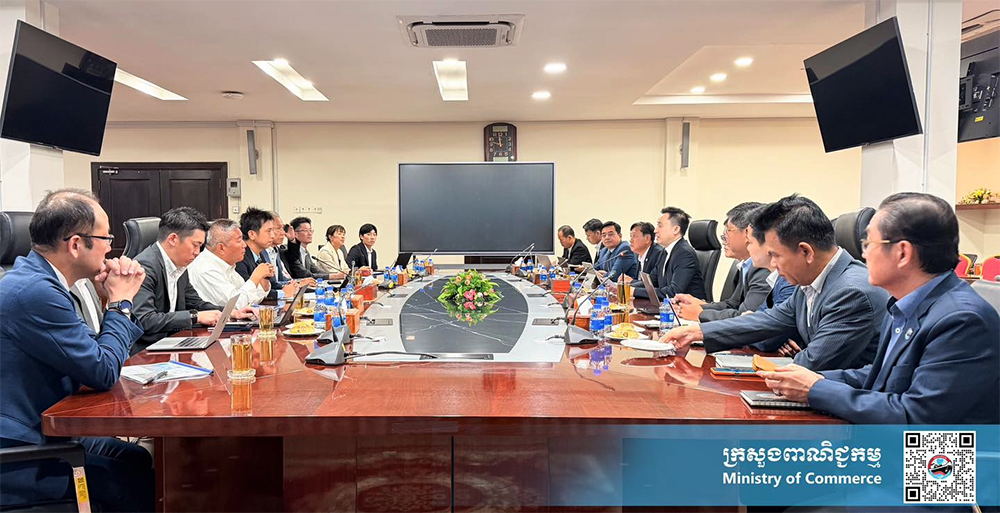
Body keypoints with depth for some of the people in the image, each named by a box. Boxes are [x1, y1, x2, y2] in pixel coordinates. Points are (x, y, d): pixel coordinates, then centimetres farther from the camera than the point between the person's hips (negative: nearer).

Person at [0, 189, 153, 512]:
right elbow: (104, 373, -21)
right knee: (143, 484, -11)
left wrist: (111, 300, -2)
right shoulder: (33, 291, -25)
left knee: (140, 460, 10)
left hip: (42, 434, 10)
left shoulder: (34, 280, 6)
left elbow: (93, 355, 12)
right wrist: (121, 301, -10)